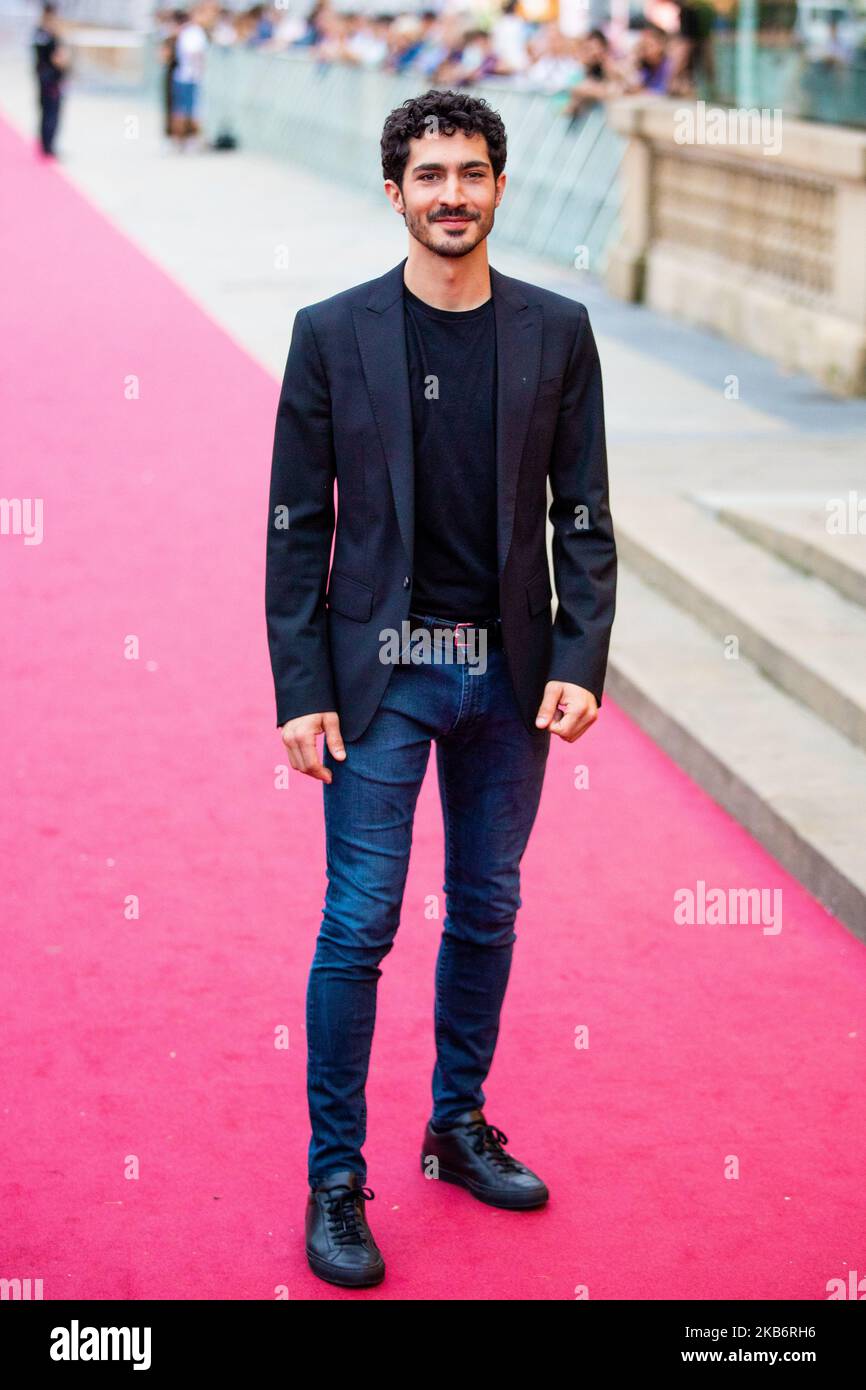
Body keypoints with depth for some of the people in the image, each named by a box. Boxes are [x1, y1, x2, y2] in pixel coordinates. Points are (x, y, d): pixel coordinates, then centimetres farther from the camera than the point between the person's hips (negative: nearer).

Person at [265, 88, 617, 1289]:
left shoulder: (556, 331, 3)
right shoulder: (333, 333, -3)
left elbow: (582, 513, 4)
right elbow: (296, 525, -3)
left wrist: (581, 663, -6)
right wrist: (301, 690, -8)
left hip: (509, 672, 3)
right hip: (381, 669, -3)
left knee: (488, 913, 14)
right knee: (359, 924, -3)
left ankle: (459, 1127, 31)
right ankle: (335, 1181, 8)